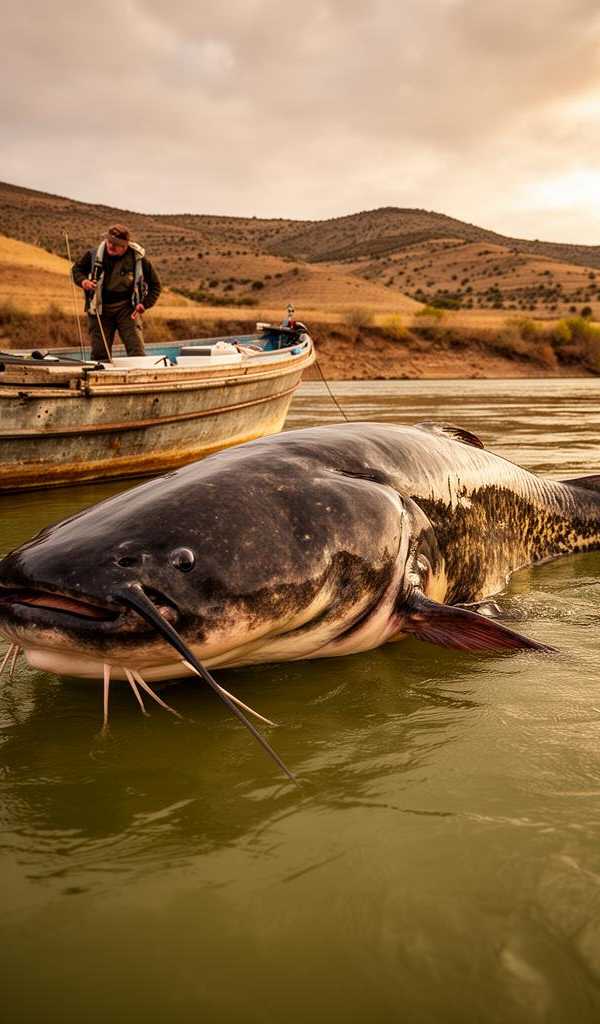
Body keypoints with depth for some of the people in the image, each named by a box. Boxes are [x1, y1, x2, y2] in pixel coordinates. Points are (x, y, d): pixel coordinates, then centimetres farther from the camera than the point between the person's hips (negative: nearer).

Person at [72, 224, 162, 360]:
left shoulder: (138, 259, -5)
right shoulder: (94, 255, -3)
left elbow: (155, 285, 6)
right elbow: (77, 268, 15)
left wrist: (145, 304, -7)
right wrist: (82, 281, -7)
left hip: (127, 308, -1)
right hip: (100, 309, 2)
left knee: (136, 349, -14)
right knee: (99, 354, 2)